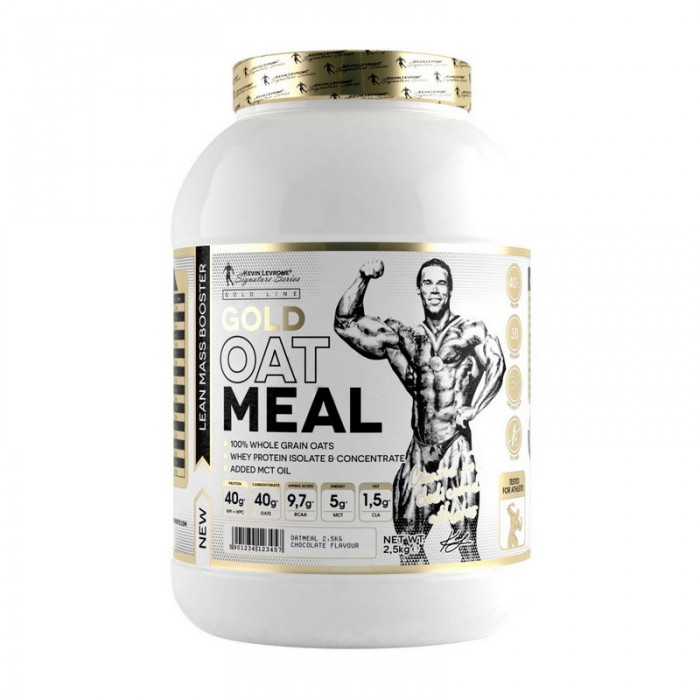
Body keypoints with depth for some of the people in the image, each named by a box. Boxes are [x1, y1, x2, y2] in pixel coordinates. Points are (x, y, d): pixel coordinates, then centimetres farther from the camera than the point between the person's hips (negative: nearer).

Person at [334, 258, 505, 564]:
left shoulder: (471, 331, 3)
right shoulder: (407, 337, 12)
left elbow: (495, 364, -13)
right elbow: (345, 322, 14)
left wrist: (472, 409, -19)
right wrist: (363, 279, 4)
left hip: (456, 444, -4)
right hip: (420, 446, 4)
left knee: (464, 536, -5)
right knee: (409, 539, 8)